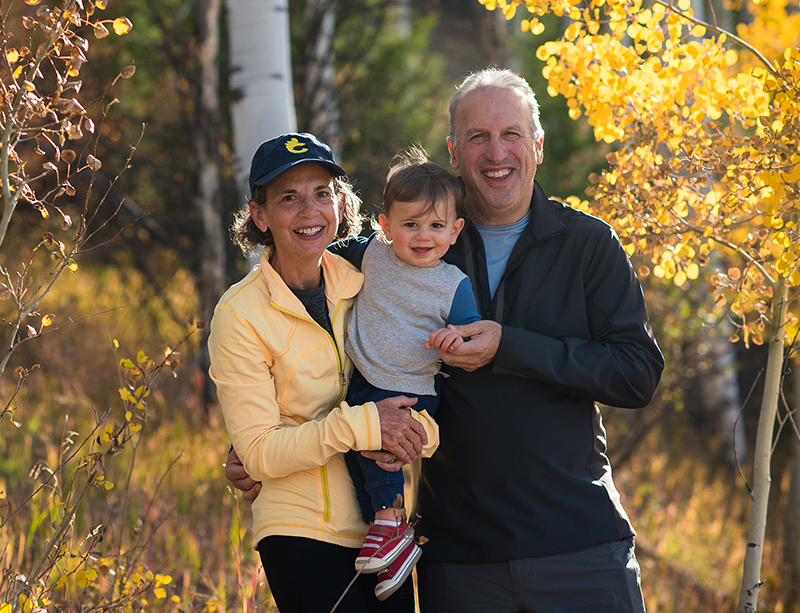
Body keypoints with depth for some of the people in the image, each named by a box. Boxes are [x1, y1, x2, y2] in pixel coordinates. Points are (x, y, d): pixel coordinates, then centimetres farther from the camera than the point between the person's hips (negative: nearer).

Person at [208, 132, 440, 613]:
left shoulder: (365, 282, 5)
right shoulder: (240, 316, -8)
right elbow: (259, 454, -12)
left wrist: (419, 429, -16)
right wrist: (360, 425, -23)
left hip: (381, 531, 5)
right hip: (302, 532, -5)